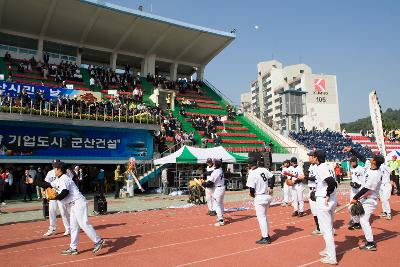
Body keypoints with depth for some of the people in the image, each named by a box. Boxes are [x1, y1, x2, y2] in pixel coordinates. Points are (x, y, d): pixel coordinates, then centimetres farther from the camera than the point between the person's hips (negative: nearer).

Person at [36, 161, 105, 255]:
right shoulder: (58, 180, 20)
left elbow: (65, 192, -25)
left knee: (84, 224, -14)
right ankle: (73, 248, 17)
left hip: (78, 203, -11)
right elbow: (48, 185, 26)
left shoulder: (64, 179, -12)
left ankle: (98, 241, -11)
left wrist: (56, 198, -12)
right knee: (73, 226, 12)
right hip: (72, 205, 11)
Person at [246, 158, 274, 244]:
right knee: (264, 216, 21)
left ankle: (265, 238, 5)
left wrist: (252, 194, 1)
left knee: (261, 217, 2)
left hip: (259, 197, -8)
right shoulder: (264, 170, 2)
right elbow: (271, 177, 13)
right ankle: (266, 235, 29)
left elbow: (252, 189, -19)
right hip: (267, 196, 8)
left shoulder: (252, 174, -18)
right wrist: (271, 187, 18)